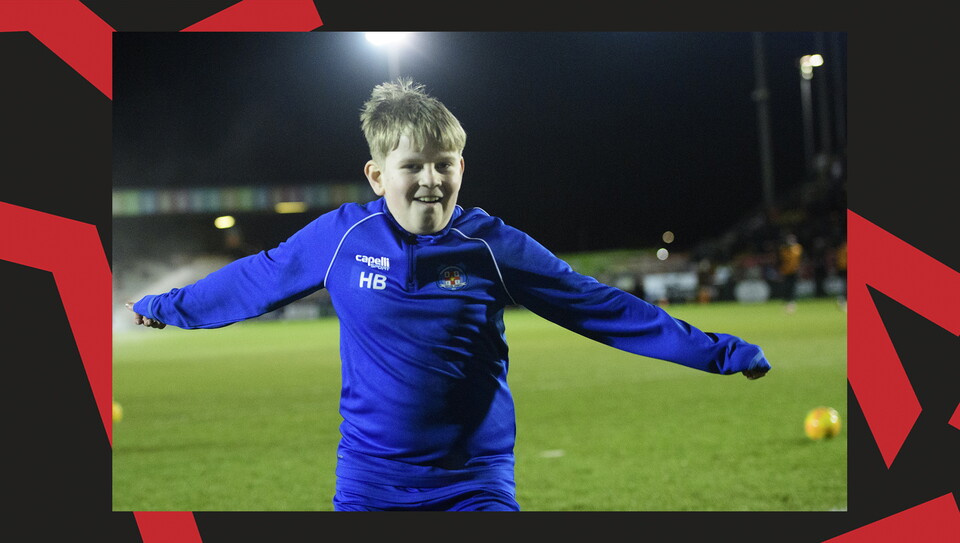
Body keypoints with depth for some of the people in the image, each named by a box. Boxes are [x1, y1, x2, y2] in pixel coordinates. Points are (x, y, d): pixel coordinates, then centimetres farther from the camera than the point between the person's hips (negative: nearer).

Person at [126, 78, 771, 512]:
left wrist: (718, 352, -5)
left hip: (476, 481, -1)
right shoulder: (341, 236, -4)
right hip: (369, 483, 1)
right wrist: (169, 307, 25)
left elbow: (601, 307, -4)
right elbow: (255, 280, 13)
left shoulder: (494, 246, -6)